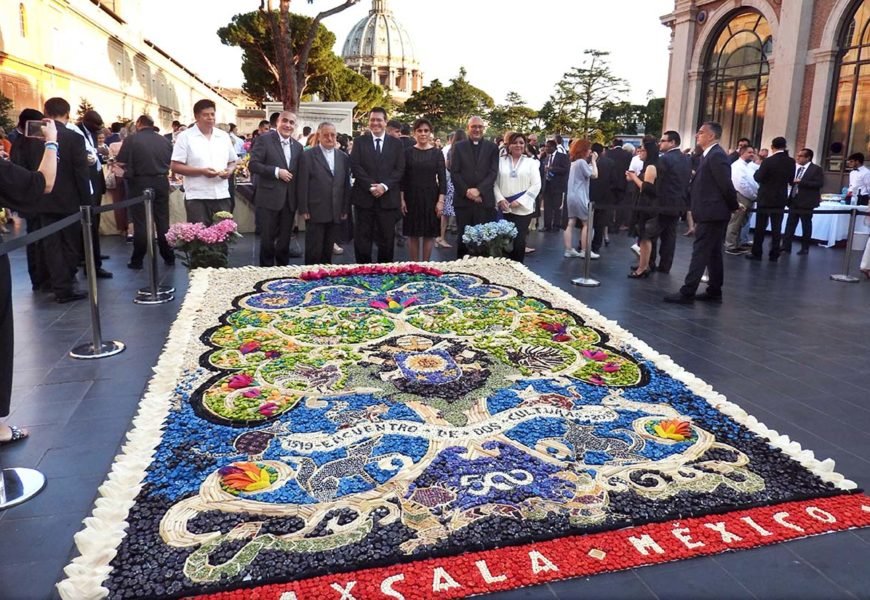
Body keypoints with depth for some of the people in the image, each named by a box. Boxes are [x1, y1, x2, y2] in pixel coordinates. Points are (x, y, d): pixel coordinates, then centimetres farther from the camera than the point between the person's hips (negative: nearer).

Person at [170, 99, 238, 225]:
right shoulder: (185, 137, -1)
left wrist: (230, 170, -4)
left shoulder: (224, 136, 12)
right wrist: (201, 171, -17)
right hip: (197, 197, -4)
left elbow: (232, 161, 20)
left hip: (222, 196, 4)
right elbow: (175, 167, -6)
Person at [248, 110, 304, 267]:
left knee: (285, 240, 12)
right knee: (267, 239, 2)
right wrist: (276, 171, -18)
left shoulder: (298, 146, 12)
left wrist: (299, 203, 9)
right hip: (269, 199, -5)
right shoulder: (264, 139, -3)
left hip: (289, 201, 5)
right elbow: (253, 165, -11)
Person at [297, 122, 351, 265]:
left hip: (336, 214, 4)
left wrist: (345, 209, 7)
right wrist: (303, 210, -8)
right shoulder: (307, 156, -1)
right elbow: (302, 185, -4)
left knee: (328, 251, 11)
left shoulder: (344, 157, 11)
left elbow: (346, 185, 12)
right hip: (315, 213, -4)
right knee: (314, 252, 1)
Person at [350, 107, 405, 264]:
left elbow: (399, 169, 1)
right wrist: (371, 187, -13)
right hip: (364, 197, 0)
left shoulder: (396, 143, 9)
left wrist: (384, 186, -13)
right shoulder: (359, 142, 8)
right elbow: (355, 167, -2)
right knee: (362, 239, 3)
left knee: (387, 239, 4)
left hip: (388, 198, 1)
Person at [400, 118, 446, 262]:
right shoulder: (408, 152, 2)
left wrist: (441, 201, -10)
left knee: (429, 233, 5)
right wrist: (401, 199, -5)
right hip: (411, 197, 0)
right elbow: (403, 177, 2)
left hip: (431, 197, 0)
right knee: (413, 234, 5)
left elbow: (442, 178, -1)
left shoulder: (437, 153, 1)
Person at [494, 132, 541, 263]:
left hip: (522, 209, -1)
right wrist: (500, 199, -9)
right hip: (504, 208, 1)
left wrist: (520, 201, -10)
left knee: (519, 241, -3)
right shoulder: (501, 161, 8)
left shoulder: (531, 162, 5)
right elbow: (495, 183, 7)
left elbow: (536, 185, -1)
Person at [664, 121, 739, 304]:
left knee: (700, 252, -7)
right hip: (712, 213, 10)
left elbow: (726, 185, -18)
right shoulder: (711, 155, 16)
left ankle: (687, 292, -4)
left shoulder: (716, 155, -15)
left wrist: (734, 206, -8)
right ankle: (714, 292, 19)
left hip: (712, 214, -10)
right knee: (713, 254, 12)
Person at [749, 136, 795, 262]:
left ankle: (757, 253, 5)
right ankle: (774, 255, 7)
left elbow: (758, 178, -10)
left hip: (765, 198, -4)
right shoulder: (791, 162, 0)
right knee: (776, 228, 6)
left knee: (760, 227, 3)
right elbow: (791, 179, 9)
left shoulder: (768, 161, -15)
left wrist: (758, 170, 9)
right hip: (781, 198, 4)